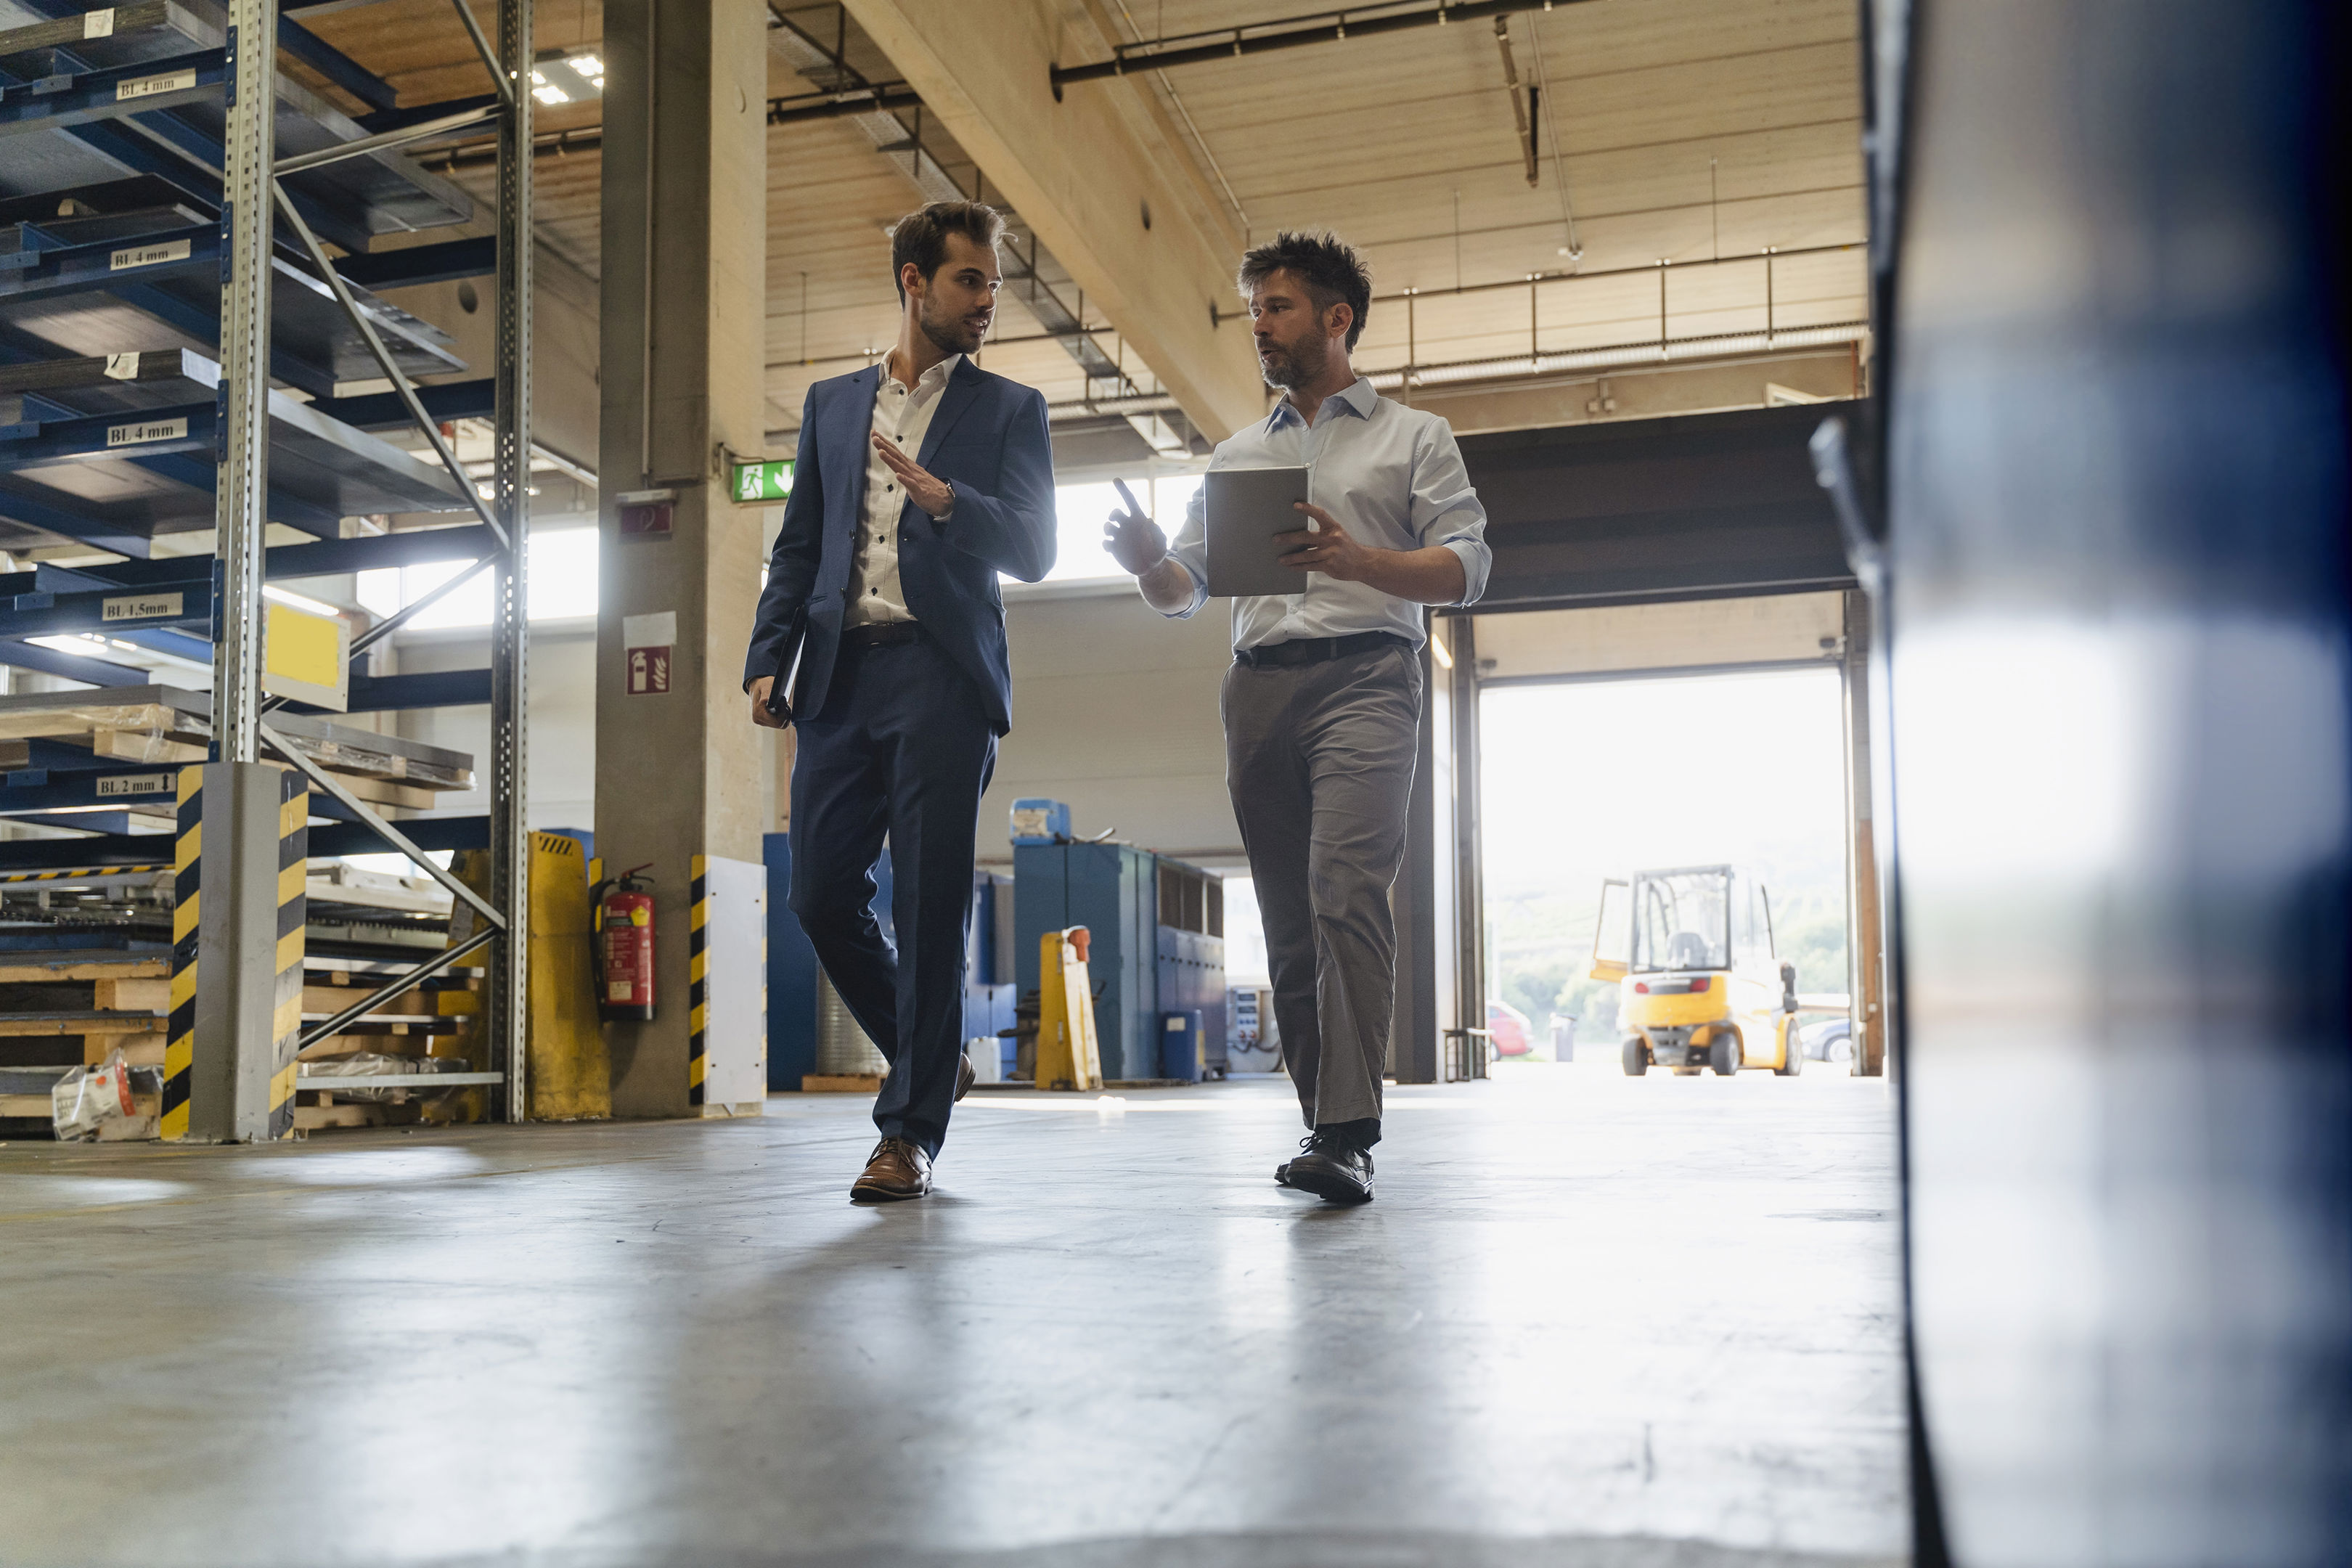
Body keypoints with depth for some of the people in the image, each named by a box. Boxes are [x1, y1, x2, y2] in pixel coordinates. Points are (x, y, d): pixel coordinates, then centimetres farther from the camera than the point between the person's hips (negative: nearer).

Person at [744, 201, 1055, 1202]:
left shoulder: (1008, 410, 10)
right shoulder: (832, 403, 19)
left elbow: (1033, 551, -1)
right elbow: (797, 547, 17)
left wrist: (948, 500, -18)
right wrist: (768, 661, 5)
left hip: (943, 678, -3)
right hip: (842, 677, 4)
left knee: (929, 907, -5)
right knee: (820, 893, 0)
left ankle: (911, 1131, 5)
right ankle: (934, 1062, 22)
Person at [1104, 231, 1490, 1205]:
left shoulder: (1413, 437, 14)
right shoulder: (1237, 455, 25)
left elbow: (1466, 568, 1)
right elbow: (1183, 590, 20)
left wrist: (1357, 560, -16)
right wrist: (1147, 559, -4)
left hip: (1365, 676, -4)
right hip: (1259, 686, 5)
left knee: (1346, 890, -21)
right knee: (1289, 914, 1)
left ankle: (1348, 1136, -26)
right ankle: (1324, 1119, 8)